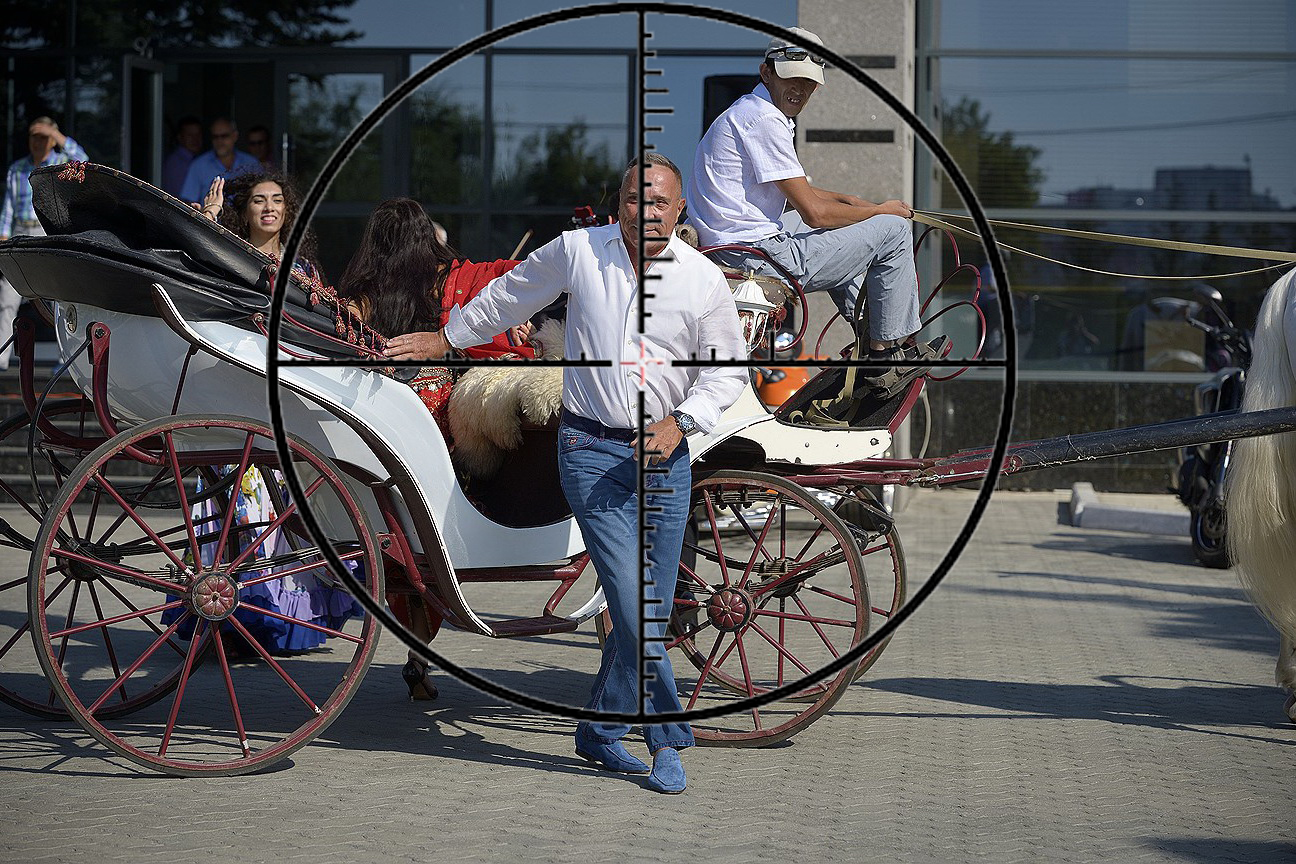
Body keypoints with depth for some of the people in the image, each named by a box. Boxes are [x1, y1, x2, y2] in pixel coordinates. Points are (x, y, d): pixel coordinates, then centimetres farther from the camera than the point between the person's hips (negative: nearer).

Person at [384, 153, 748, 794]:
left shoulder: (704, 279, 2)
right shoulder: (577, 251, 1)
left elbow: (727, 368, 9)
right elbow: (510, 296, 18)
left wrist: (682, 421, -6)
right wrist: (447, 337, 26)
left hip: (665, 454, 2)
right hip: (591, 450, -2)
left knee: (651, 608, 6)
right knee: (632, 600, -12)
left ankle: (600, 731, 23)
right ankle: (667, 738, -2)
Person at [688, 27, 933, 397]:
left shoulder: (747, 113, 15)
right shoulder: (763, 119, -18)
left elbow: (797, 193, 30)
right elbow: (814, 213, -18)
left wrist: (849, 201, 18)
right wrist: (881, 211, -3)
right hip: (761, 259, -11)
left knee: (839, 223, 36)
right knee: (893, 230, -3)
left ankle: (870, 334, 41)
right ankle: (889, 353, 7)